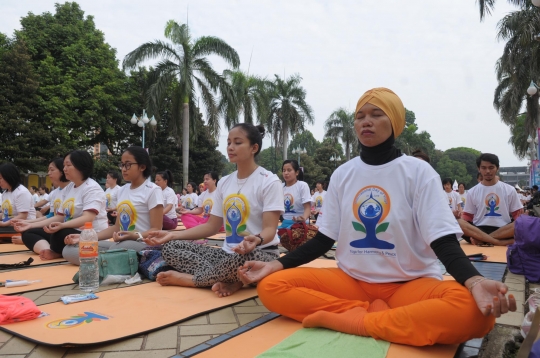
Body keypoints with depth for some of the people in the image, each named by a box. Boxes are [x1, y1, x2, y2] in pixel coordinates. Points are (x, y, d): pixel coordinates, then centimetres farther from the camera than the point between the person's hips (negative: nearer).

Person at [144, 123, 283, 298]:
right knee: (170, 247, -6)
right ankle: (228, 280, -24)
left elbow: (270, 229, -17)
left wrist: (256, 240, -41)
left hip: (260, 254, -6)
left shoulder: (269, 182, -9)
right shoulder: (224, 183, 10)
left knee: (241, 259, -42)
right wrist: (173, 234, 0)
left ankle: (188, 278, -15)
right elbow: (212, 226, 11)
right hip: (229, 252, 6)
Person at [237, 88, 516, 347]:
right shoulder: (342, 174, 5)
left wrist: (474, 282, -34)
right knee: (272, 286, -17)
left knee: (472, 310, -34)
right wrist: (276, 264, -7)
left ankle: (346, 319, -23)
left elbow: (444, 242, -12)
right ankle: (377, 315, -17)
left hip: (410, 284, -2)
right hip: (351, 280, 3)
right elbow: (324, 239, 6)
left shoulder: (419, 172, -5)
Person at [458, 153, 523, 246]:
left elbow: (518, 216, 9)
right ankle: (499, 242, -33)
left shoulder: (509, 190, 9)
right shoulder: (472, 192, 10)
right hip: (478, 230, 0)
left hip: (503, 231, 0)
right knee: (457, 222, -29)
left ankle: (481, 239, -28)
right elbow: (467, 218, 9)